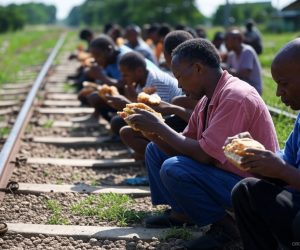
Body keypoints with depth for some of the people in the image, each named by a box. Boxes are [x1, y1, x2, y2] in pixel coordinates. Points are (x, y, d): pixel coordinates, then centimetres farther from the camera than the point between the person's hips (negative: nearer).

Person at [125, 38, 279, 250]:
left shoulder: (235, 96, -24)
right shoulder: (208, 99, 5)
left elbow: (204, 155, -28)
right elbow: (184, 148, 9)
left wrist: (160, 127, -18)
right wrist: (152, 131, -7)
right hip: (221, 172, 9)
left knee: (173, 169, -28)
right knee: (155, 150, 11)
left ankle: (228, 224, -10)